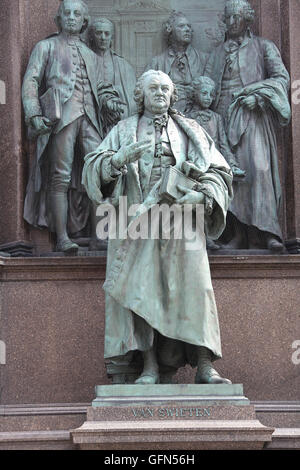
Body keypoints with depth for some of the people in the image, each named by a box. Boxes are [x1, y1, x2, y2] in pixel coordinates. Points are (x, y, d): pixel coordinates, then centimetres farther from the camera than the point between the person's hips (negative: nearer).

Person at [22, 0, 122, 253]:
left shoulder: (91, 55, 27)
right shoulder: (46, 47, 14)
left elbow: (99, 88, 27)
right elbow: (31, 81, 5)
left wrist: (109, 101, 3)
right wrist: (34, 115, -9)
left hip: (89, 118, 4)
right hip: (61, 117, -4)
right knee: (61, 177, -8)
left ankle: (98, 235, -4)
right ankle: (62, 238, -9)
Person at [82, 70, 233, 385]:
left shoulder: (189, 131, 17)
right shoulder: (124, 131, 15)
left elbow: (218, 172, 11)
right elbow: (92, 167, 2)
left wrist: (201, 195, -10)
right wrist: (119, 159, -20)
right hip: (137, 222, 0)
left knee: (192, 288, -11)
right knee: (141, 291, -11)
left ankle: (204, 368, -13)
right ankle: (150, 367, -10)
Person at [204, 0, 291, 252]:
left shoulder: (263, 47, 9)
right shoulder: (218, 53, 21)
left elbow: (282, 77, 0)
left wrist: (257, 95, -13)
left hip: (252, 116, -4)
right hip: (223, 117, 4)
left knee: (258, 167, -19)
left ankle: (268, 231, -22)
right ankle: (238, 234, -6)